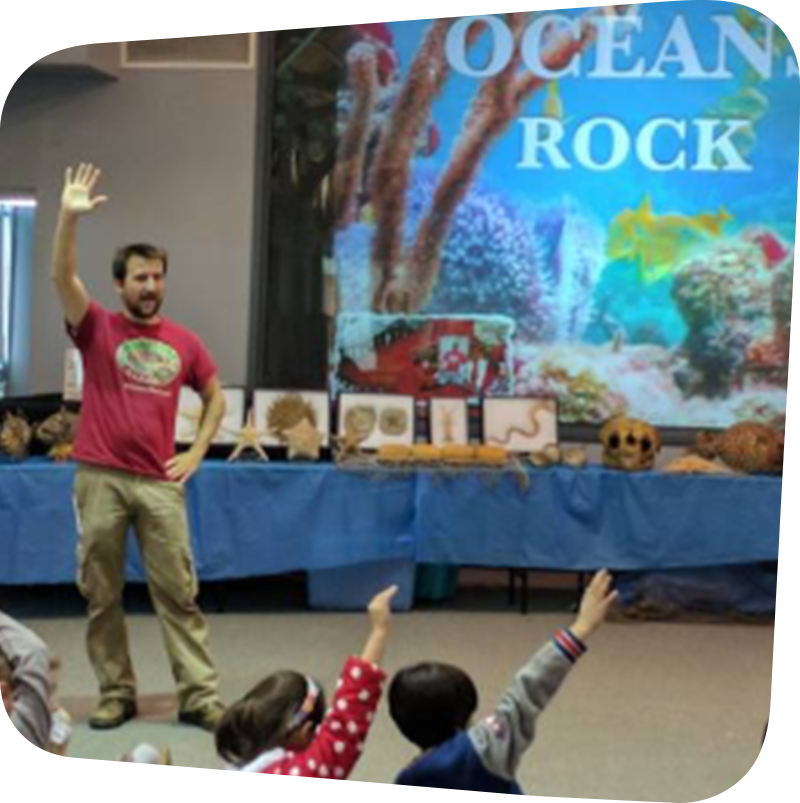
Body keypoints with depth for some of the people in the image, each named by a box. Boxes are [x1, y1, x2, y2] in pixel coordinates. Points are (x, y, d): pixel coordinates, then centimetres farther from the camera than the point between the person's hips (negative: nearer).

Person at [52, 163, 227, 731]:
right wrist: (70, 217, -27)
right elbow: (62, 277, -14)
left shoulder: (185, 342, 8)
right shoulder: (97, 329, 2)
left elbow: (216, 397, 20)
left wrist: (197, 452, 7)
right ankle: (116, 694, 15)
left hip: (160, 482, 1)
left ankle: (200, 696, 5)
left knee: (178, 592, 2)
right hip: (100, 478, -1)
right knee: (101, 593, 5)